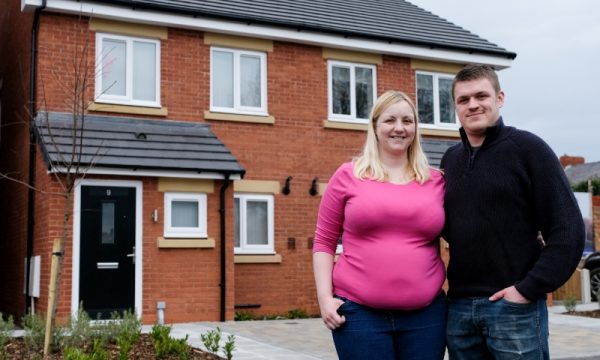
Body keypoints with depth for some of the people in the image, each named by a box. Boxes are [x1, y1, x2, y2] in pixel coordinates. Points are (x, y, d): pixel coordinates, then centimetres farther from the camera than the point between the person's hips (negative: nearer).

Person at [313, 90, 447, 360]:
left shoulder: (435, 181, 7)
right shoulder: (348, 176, 3)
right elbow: (324, 241, 5)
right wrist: (324, 296, -3)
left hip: (426, 314, 2)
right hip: (360, 312, -2)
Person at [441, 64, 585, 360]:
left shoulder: (527, 147, -5)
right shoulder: (450, 159, 10)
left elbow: (567, 228, -10)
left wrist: (528, 289, -14)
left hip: (514, 305, -4)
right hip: (458, 306, 5)